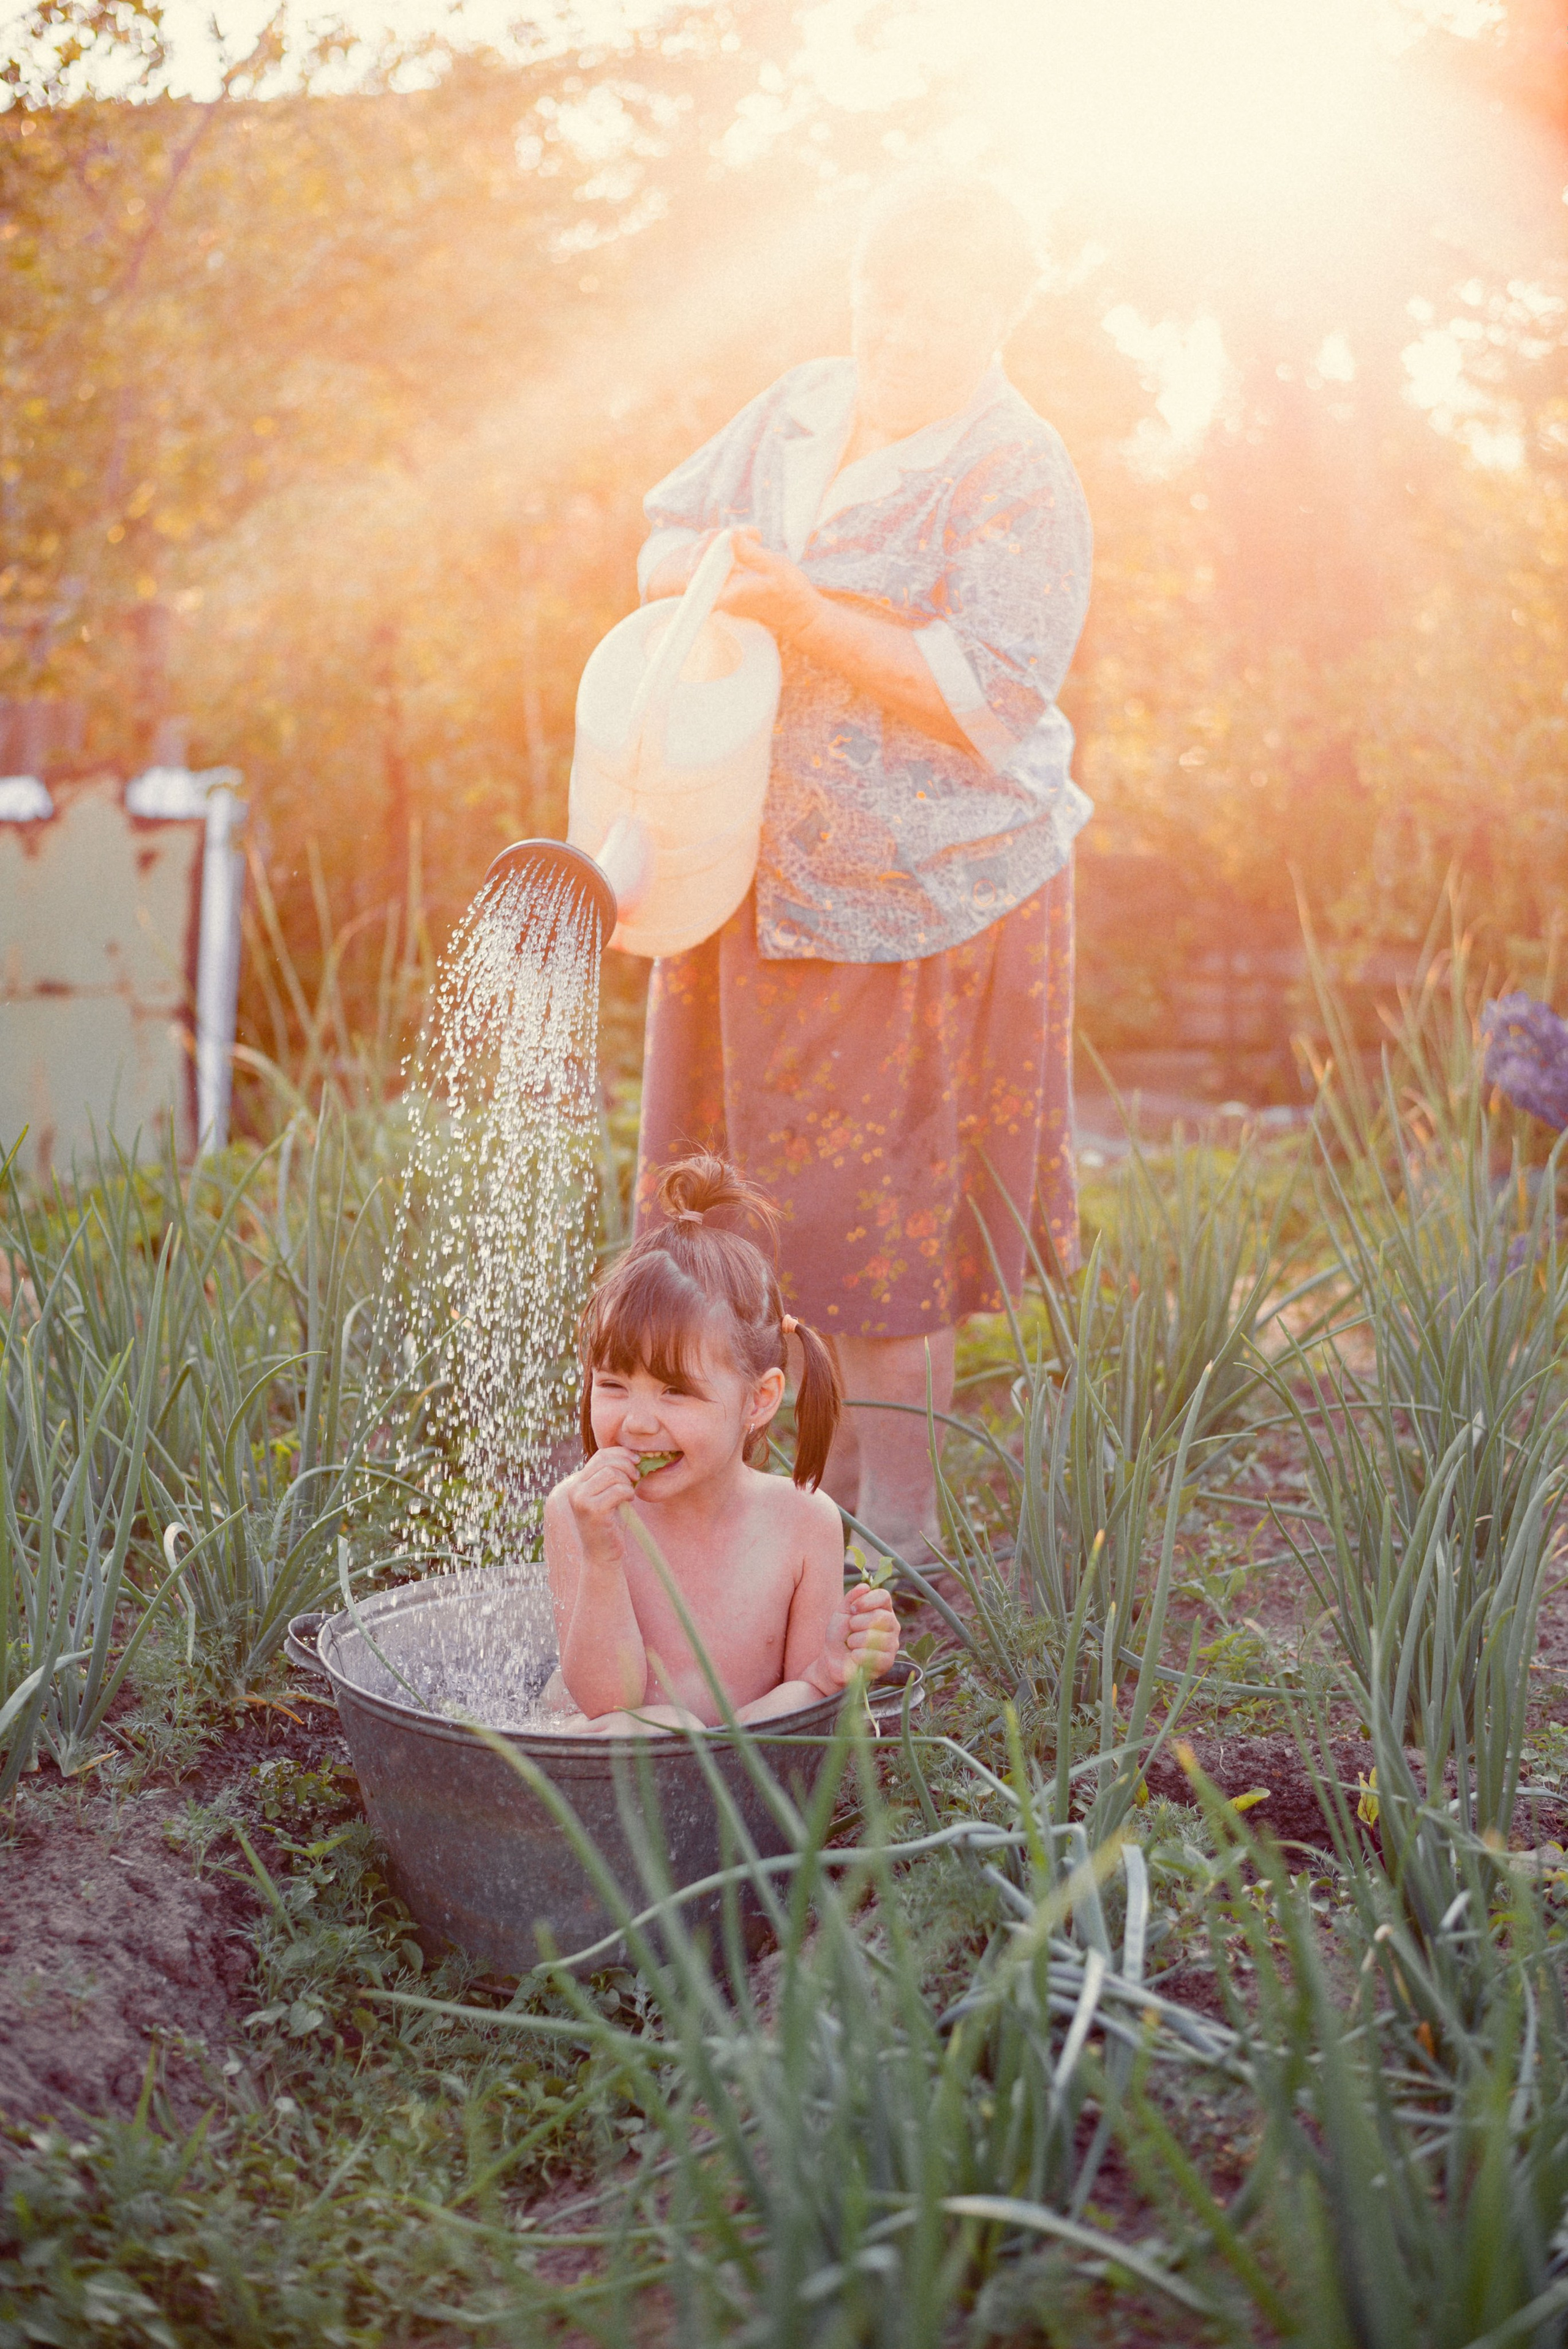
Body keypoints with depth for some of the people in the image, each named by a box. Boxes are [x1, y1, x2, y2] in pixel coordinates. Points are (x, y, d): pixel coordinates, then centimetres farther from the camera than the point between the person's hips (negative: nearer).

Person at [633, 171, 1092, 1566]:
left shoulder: (1019, 476, -11)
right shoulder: (804, 407, 9)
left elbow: (989, 690, -19)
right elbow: (666, 536, 13)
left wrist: (809, 615, -25)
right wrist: (717, 566, -10)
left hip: (922, 898, -6)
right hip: (764, 871, 7)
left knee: (892, 1200, 0)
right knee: (772, 1184, 12)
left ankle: (897, 1519, 13)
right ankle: (826, 1466, 28)